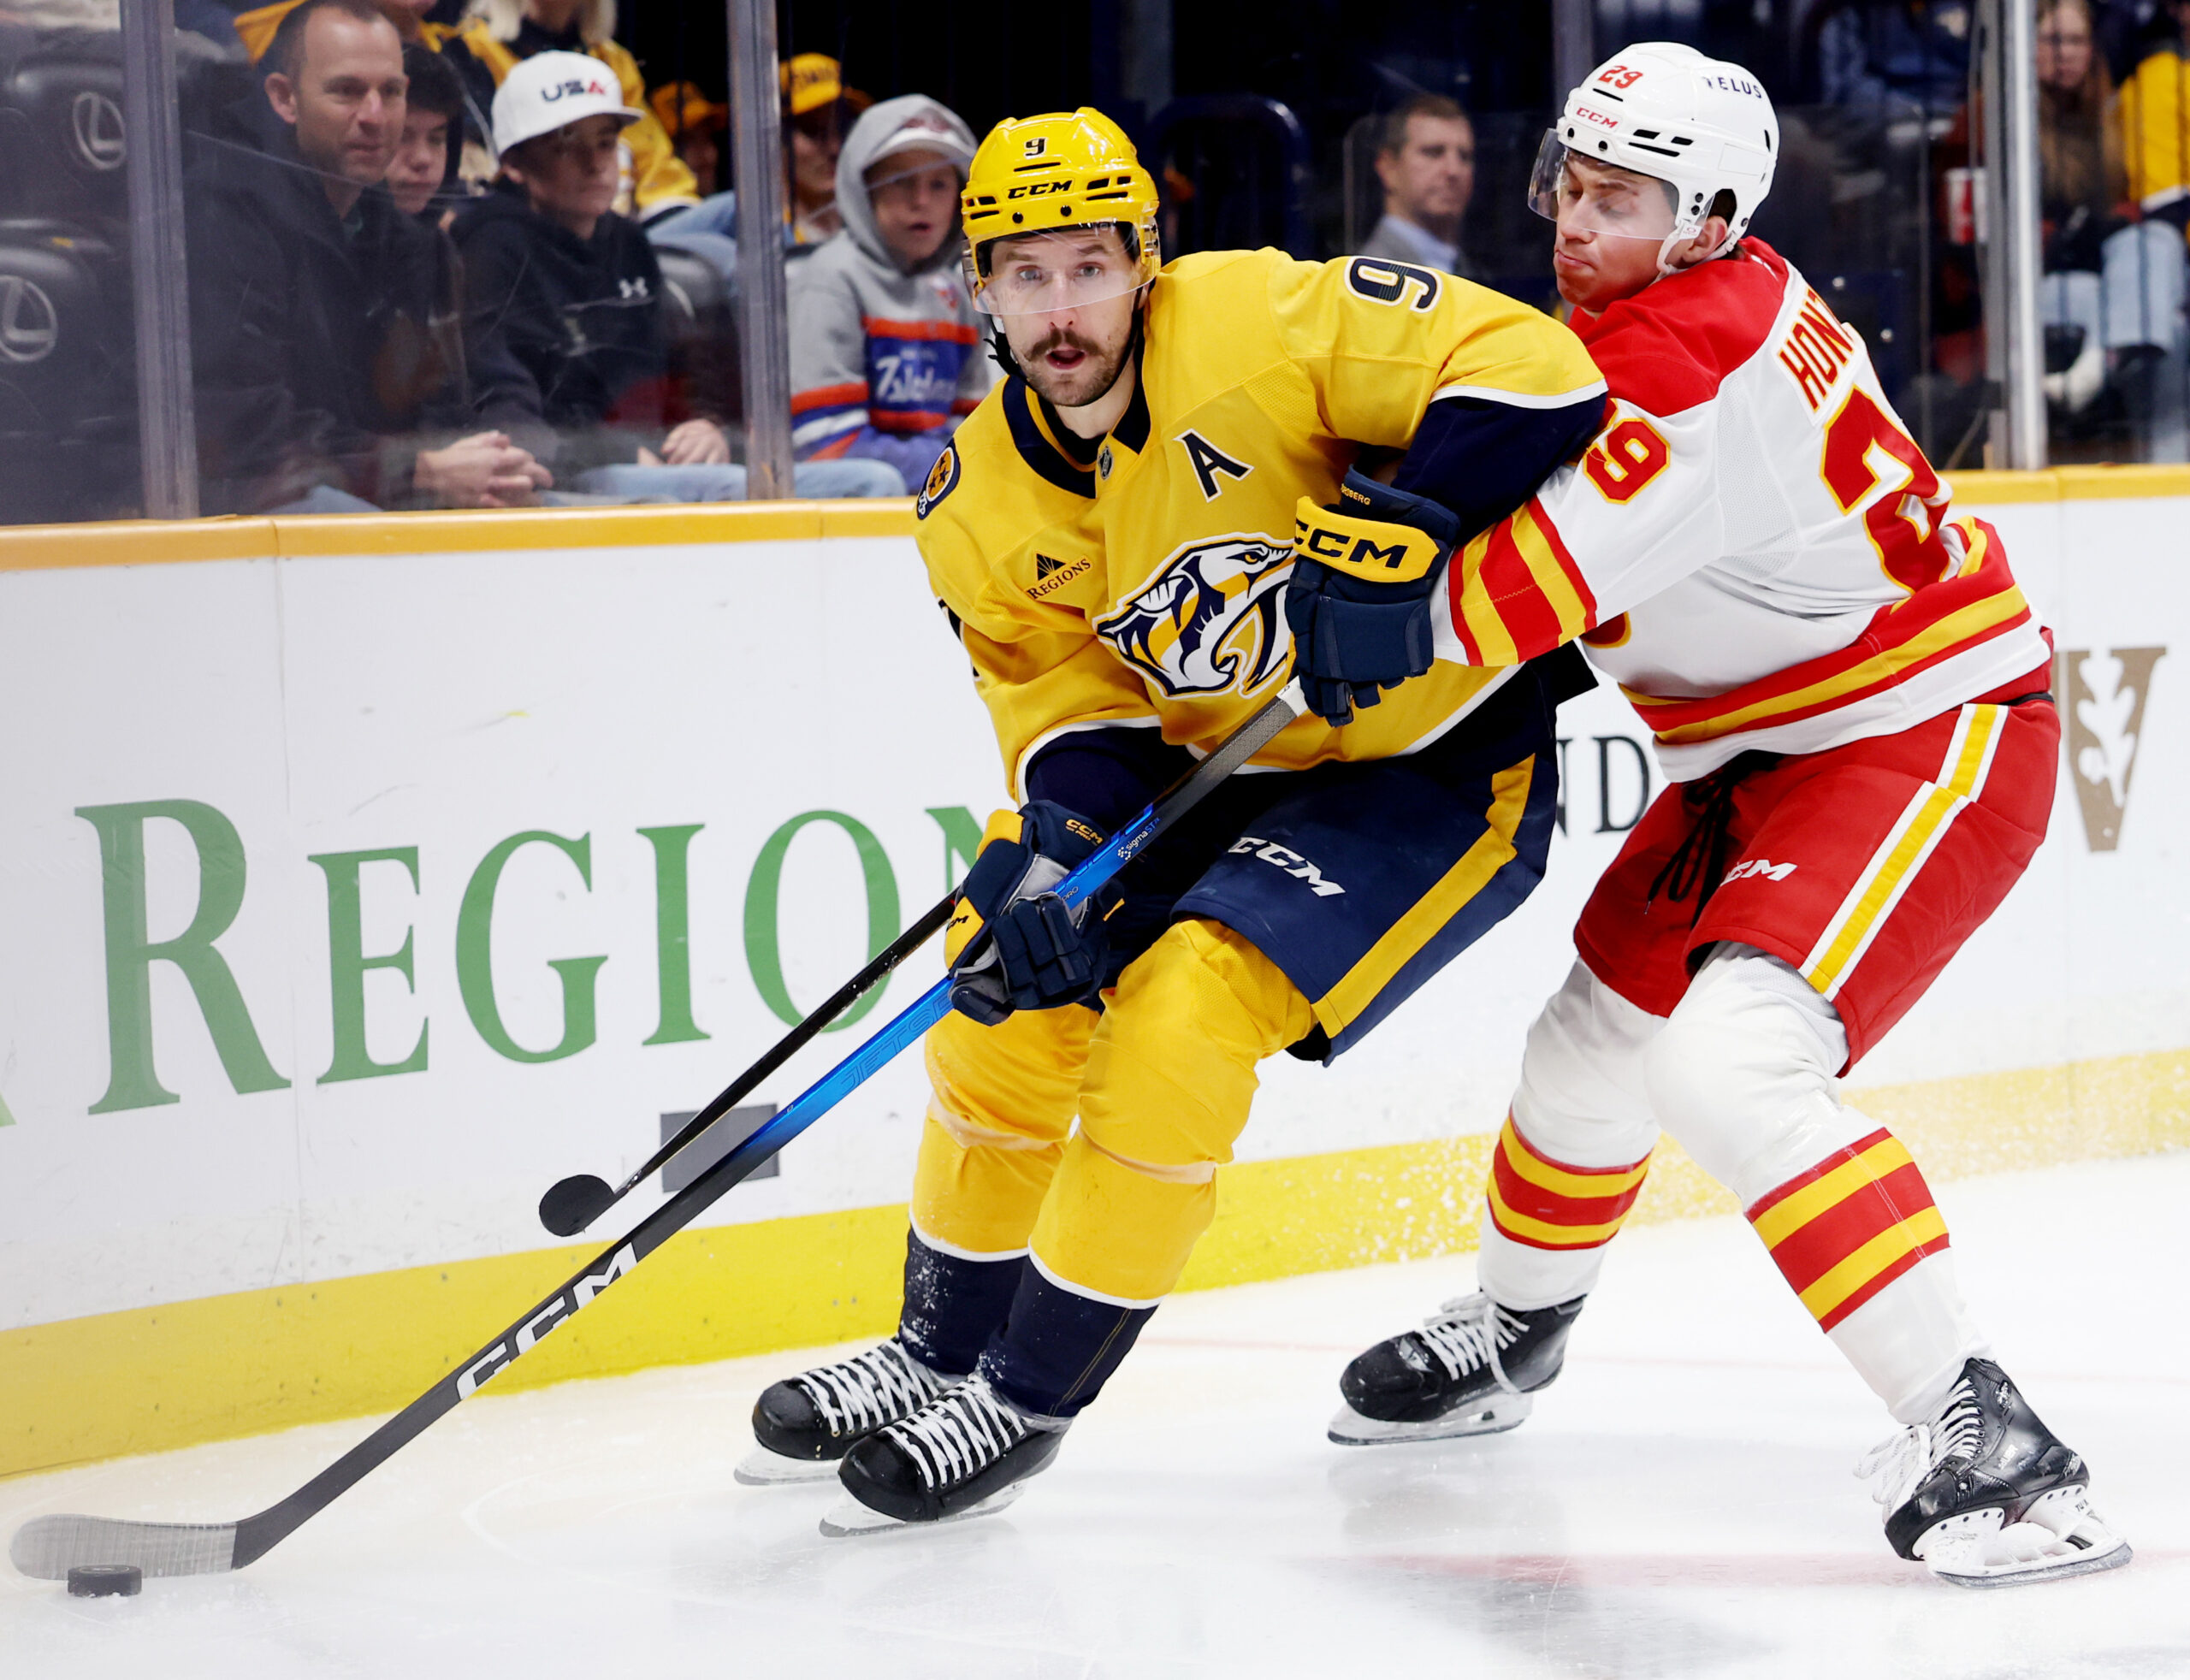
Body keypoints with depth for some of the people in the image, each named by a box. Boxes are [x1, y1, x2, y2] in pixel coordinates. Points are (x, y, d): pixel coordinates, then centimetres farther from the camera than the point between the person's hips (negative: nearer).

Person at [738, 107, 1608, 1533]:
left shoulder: (1258, 325, -24)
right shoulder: (982, 506, -4)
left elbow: (1531, 370, -26)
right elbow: (1071, 705, -2)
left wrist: (1403, 524, -38)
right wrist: (1052, 859, -21)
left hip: (1442, 760, -7)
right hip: (1231, 772, 7)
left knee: (1180, 1015, -20)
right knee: (1017, 994, 1)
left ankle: (1032, 1399, -6)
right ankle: (942, 1351, 23)